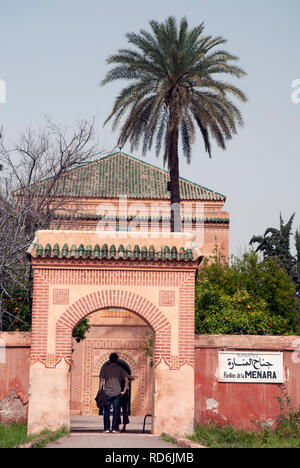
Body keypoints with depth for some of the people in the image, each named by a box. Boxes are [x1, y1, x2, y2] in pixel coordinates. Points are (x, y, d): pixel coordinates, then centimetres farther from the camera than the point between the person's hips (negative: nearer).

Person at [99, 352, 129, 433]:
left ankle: (107, 428, 5)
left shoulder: (104, 368, 2)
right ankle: (114, 428, 1)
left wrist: (100, 392, 4)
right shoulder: (120, 369, 5)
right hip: (117, 393, 0)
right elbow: (127, 380, -2)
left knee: (107, 411, 7)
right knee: (116, 411, 4)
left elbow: (101, 381, -1)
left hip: (107, 393, 0)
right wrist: (124, 391, 3)